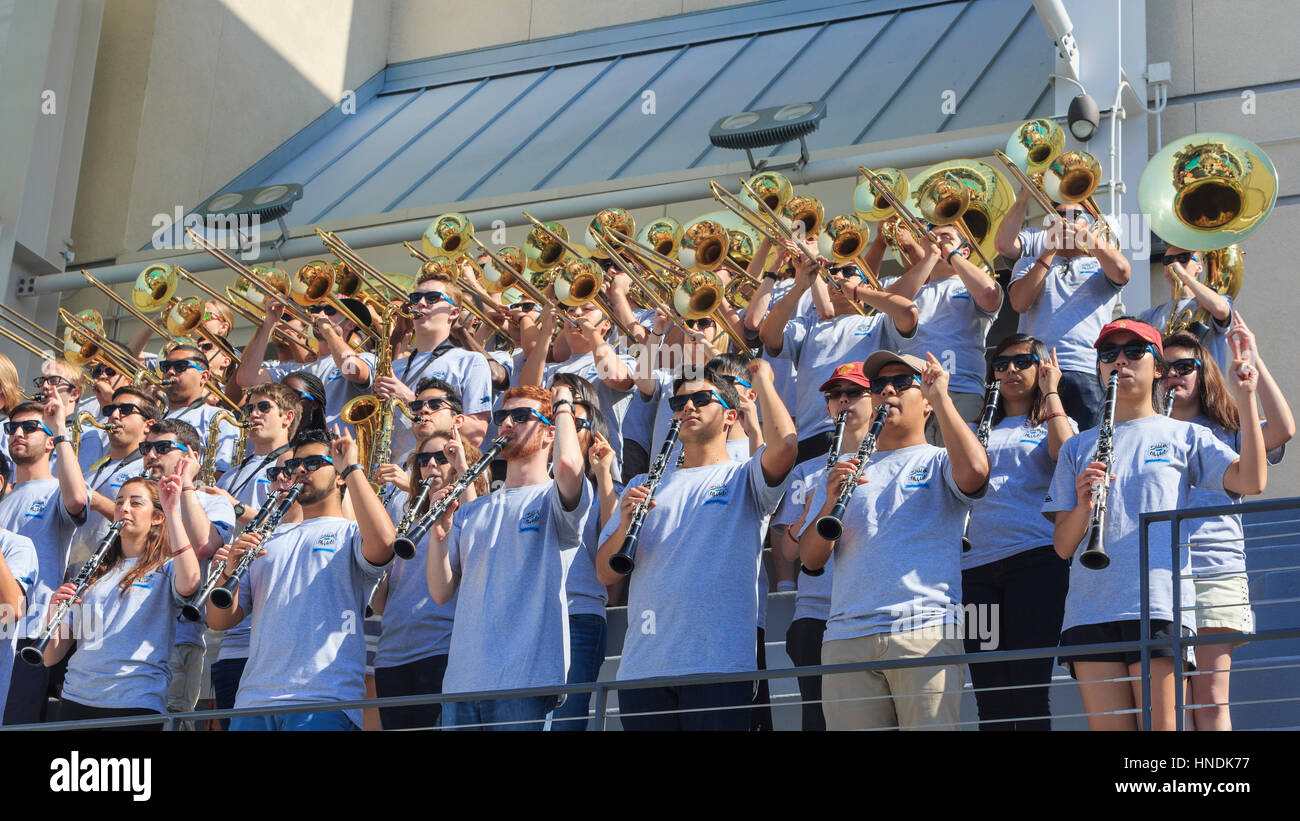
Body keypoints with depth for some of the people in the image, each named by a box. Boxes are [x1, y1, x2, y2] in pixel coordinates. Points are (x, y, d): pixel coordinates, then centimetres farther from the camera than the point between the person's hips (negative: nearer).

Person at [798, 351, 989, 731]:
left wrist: (941, 397, -4)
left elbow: (975, 471, -14)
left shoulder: (940, 462, 13)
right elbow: (811, 558, 13)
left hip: (925, 628, -3)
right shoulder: (844, 470, 22)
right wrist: (830, 503, -6)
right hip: (845, 638, 3)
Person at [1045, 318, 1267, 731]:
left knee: (1160, 726, -9)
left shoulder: (1183, 435, 14)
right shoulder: (1079, 448, 20)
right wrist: (1082, 505, -7)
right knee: (1108, 728, -2)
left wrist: (1244, 398, -3)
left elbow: (1251, 480, -2)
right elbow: (1063, 546, 14)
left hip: (1159, 604, -2)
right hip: (1089, 613, 2)